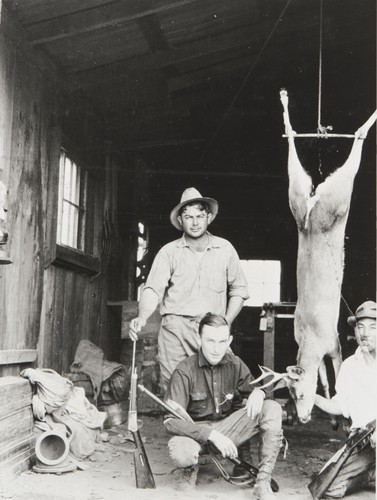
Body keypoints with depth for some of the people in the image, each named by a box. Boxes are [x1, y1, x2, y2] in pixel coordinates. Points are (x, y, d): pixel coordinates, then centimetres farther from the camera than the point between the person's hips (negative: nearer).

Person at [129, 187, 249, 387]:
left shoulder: (225, 249, 8)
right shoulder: (169, 252, 3)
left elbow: (238, 290, 14)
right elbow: (153, 290, -6)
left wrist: (225, 324, 2)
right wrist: (142, 317, -24)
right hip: (175, 331, -1)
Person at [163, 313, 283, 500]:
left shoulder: (235, 364, -3)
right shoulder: (185, 371, -16)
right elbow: (170, 421, -21)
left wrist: (259, 392, -18)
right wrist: (211, 434, -32)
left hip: (228, 426, 4)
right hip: (196, 430, -4)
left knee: (272, 409, -17)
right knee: (180, 452, -39)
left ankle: (263, 483, -16)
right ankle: (191, 468, 1)